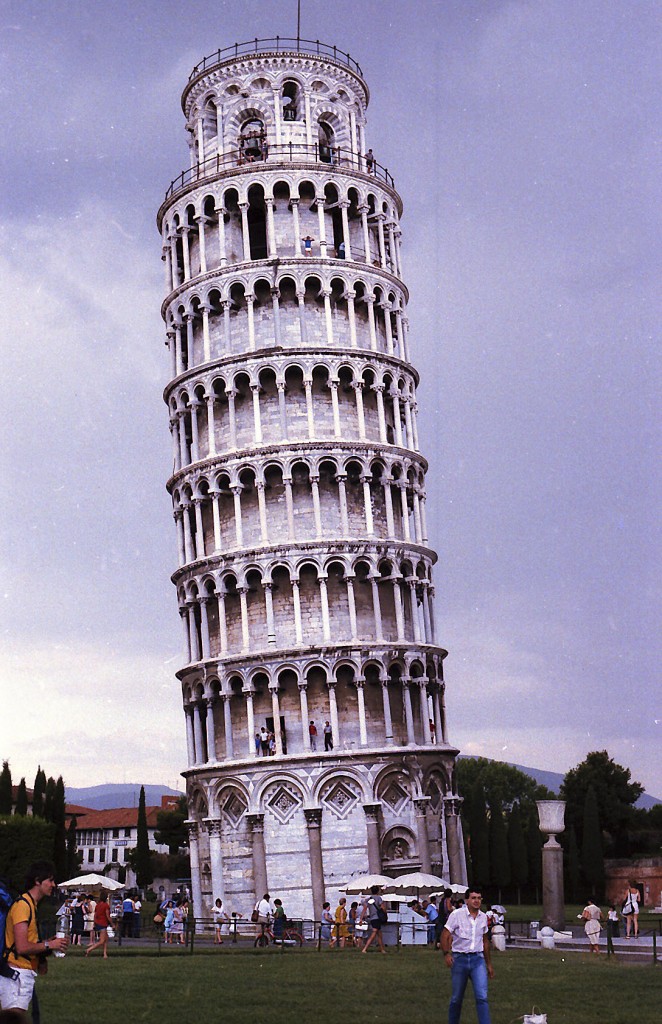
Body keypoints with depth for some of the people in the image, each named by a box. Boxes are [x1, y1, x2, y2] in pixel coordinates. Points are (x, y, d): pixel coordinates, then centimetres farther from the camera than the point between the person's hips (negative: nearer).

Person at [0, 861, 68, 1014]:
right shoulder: (23, 905, -13)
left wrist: (49, 940, 6)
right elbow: (22, 947, -20)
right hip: (17, 974, -10)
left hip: (25, 974, 10)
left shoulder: (30, 904, 18)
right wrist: (49, 945, -9)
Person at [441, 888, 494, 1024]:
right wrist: (446, 954, -23)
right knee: (456, 999, 7)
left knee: (482, 997, -11)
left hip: (478, 959, 2)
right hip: (459, 959, -2)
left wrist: (489, 964, 22)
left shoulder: (483, 917, 8)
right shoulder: (457, 914, -7)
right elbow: (445, 936, -8)